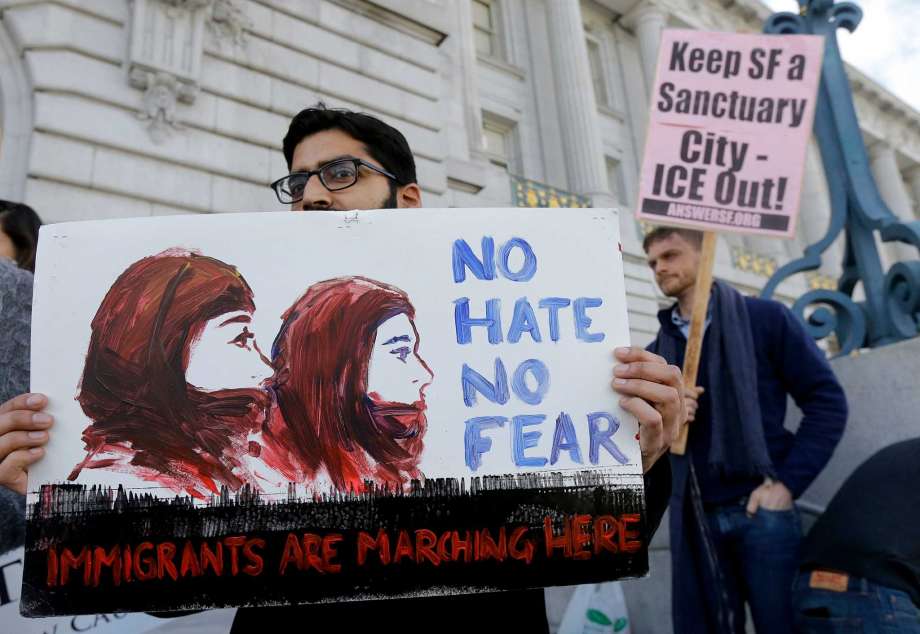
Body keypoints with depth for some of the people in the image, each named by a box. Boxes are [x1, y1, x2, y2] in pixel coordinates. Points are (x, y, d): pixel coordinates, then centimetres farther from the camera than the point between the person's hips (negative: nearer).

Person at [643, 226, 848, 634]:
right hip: (694, 519, 4)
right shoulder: (657, 351, 13)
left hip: (759, 509, -3)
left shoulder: (765, 319, 0)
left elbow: (827, 401, -3)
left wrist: (787, 484, -11)